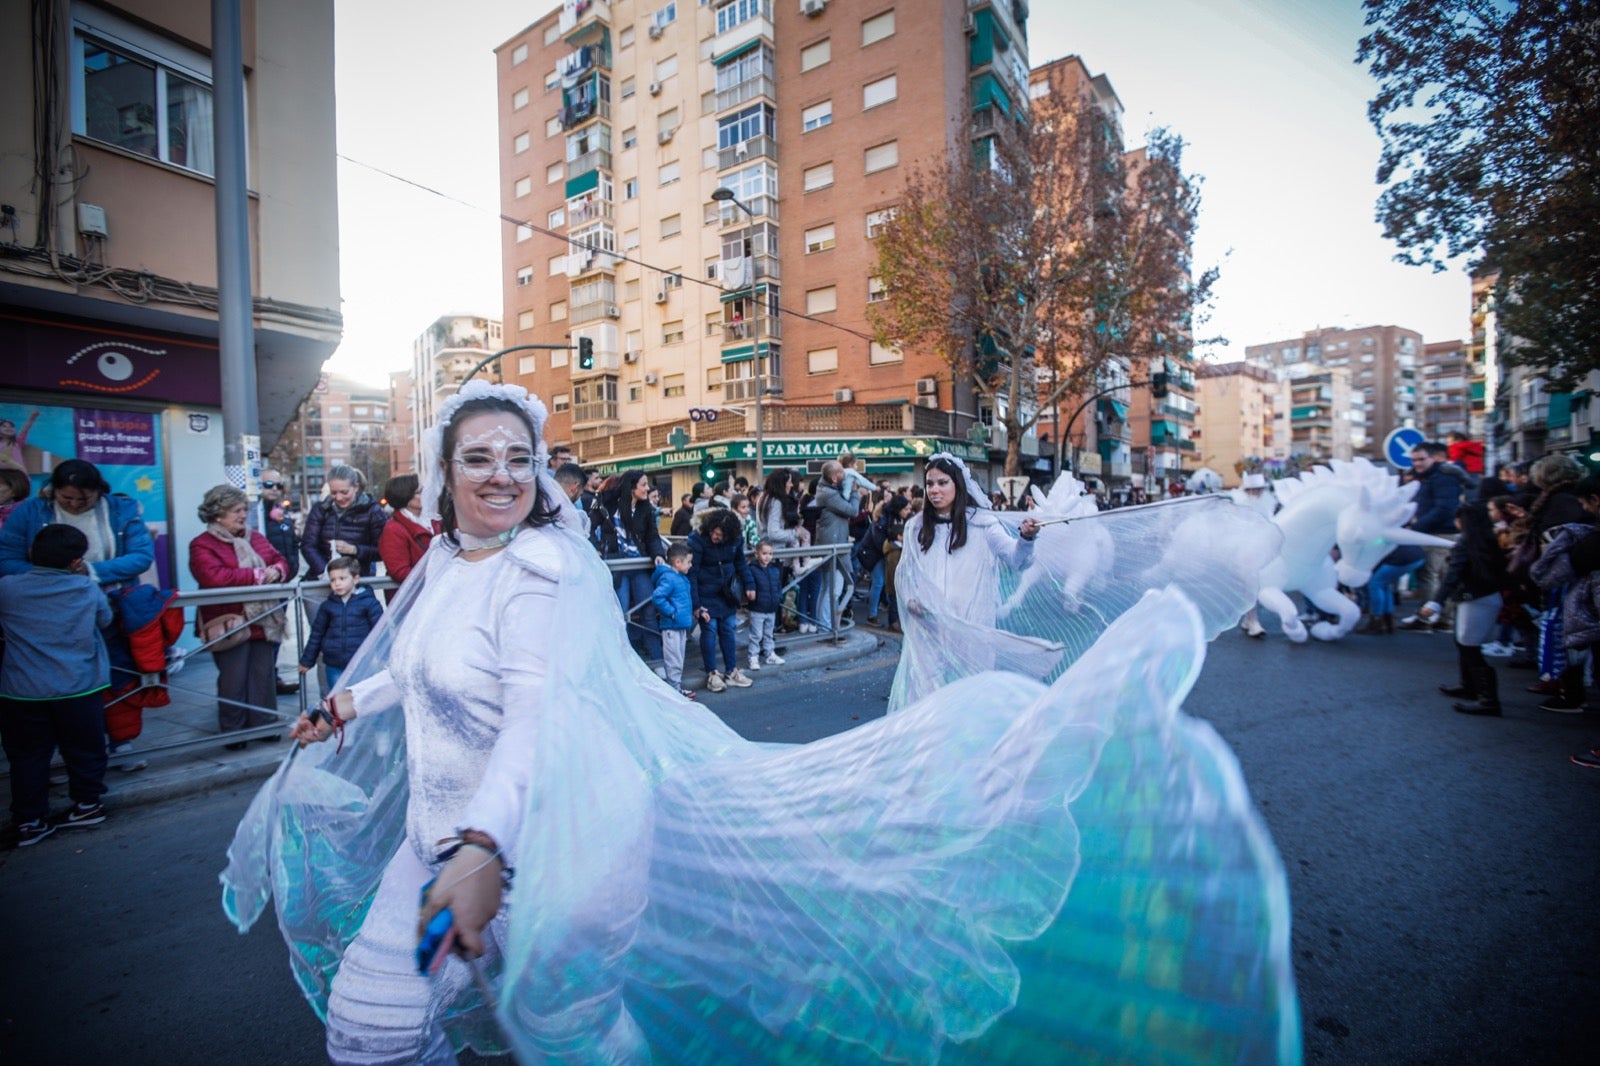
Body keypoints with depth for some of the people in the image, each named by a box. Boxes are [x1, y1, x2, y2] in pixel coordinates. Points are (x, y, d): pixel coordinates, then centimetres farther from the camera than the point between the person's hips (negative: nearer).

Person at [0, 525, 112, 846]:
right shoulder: (88, 589, -7)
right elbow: (105, 619, 11)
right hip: (78, 688, -1)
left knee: (27, 756, 12)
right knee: (84, 748, 15)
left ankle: (29, 821, 18)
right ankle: (87, 805, 26)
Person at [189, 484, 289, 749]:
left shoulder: (256, 538, 14)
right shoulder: (202, 545, -6)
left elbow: (280, 561, 17)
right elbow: (214, 577, -21)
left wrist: (276, 571, -8)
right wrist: (258, 575, -14)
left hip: (263, 621, 5)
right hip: (229, 625, -5)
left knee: (264, 676, 9)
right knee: (233, 682, 1)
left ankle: (264, 726, 21)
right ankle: (232, 733, 15)